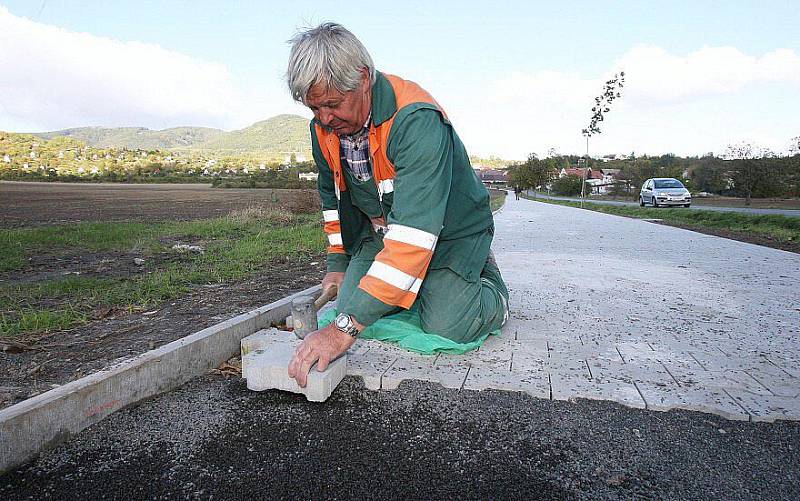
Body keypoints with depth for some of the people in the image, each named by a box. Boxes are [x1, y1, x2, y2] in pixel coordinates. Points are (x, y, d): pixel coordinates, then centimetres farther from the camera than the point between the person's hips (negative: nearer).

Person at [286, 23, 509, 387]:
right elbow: (332, 196, 12)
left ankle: (487, 280, 14)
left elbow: (414, 231, -43)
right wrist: (338, 261, 10)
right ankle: (417, 283, 20)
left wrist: (345, 328, -44)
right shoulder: (323, 126, -8)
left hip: (449, 232, -6)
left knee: (445, 327, -20)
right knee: (351, 306, -9)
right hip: (381, 231, 7)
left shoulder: (418, 121, -34)